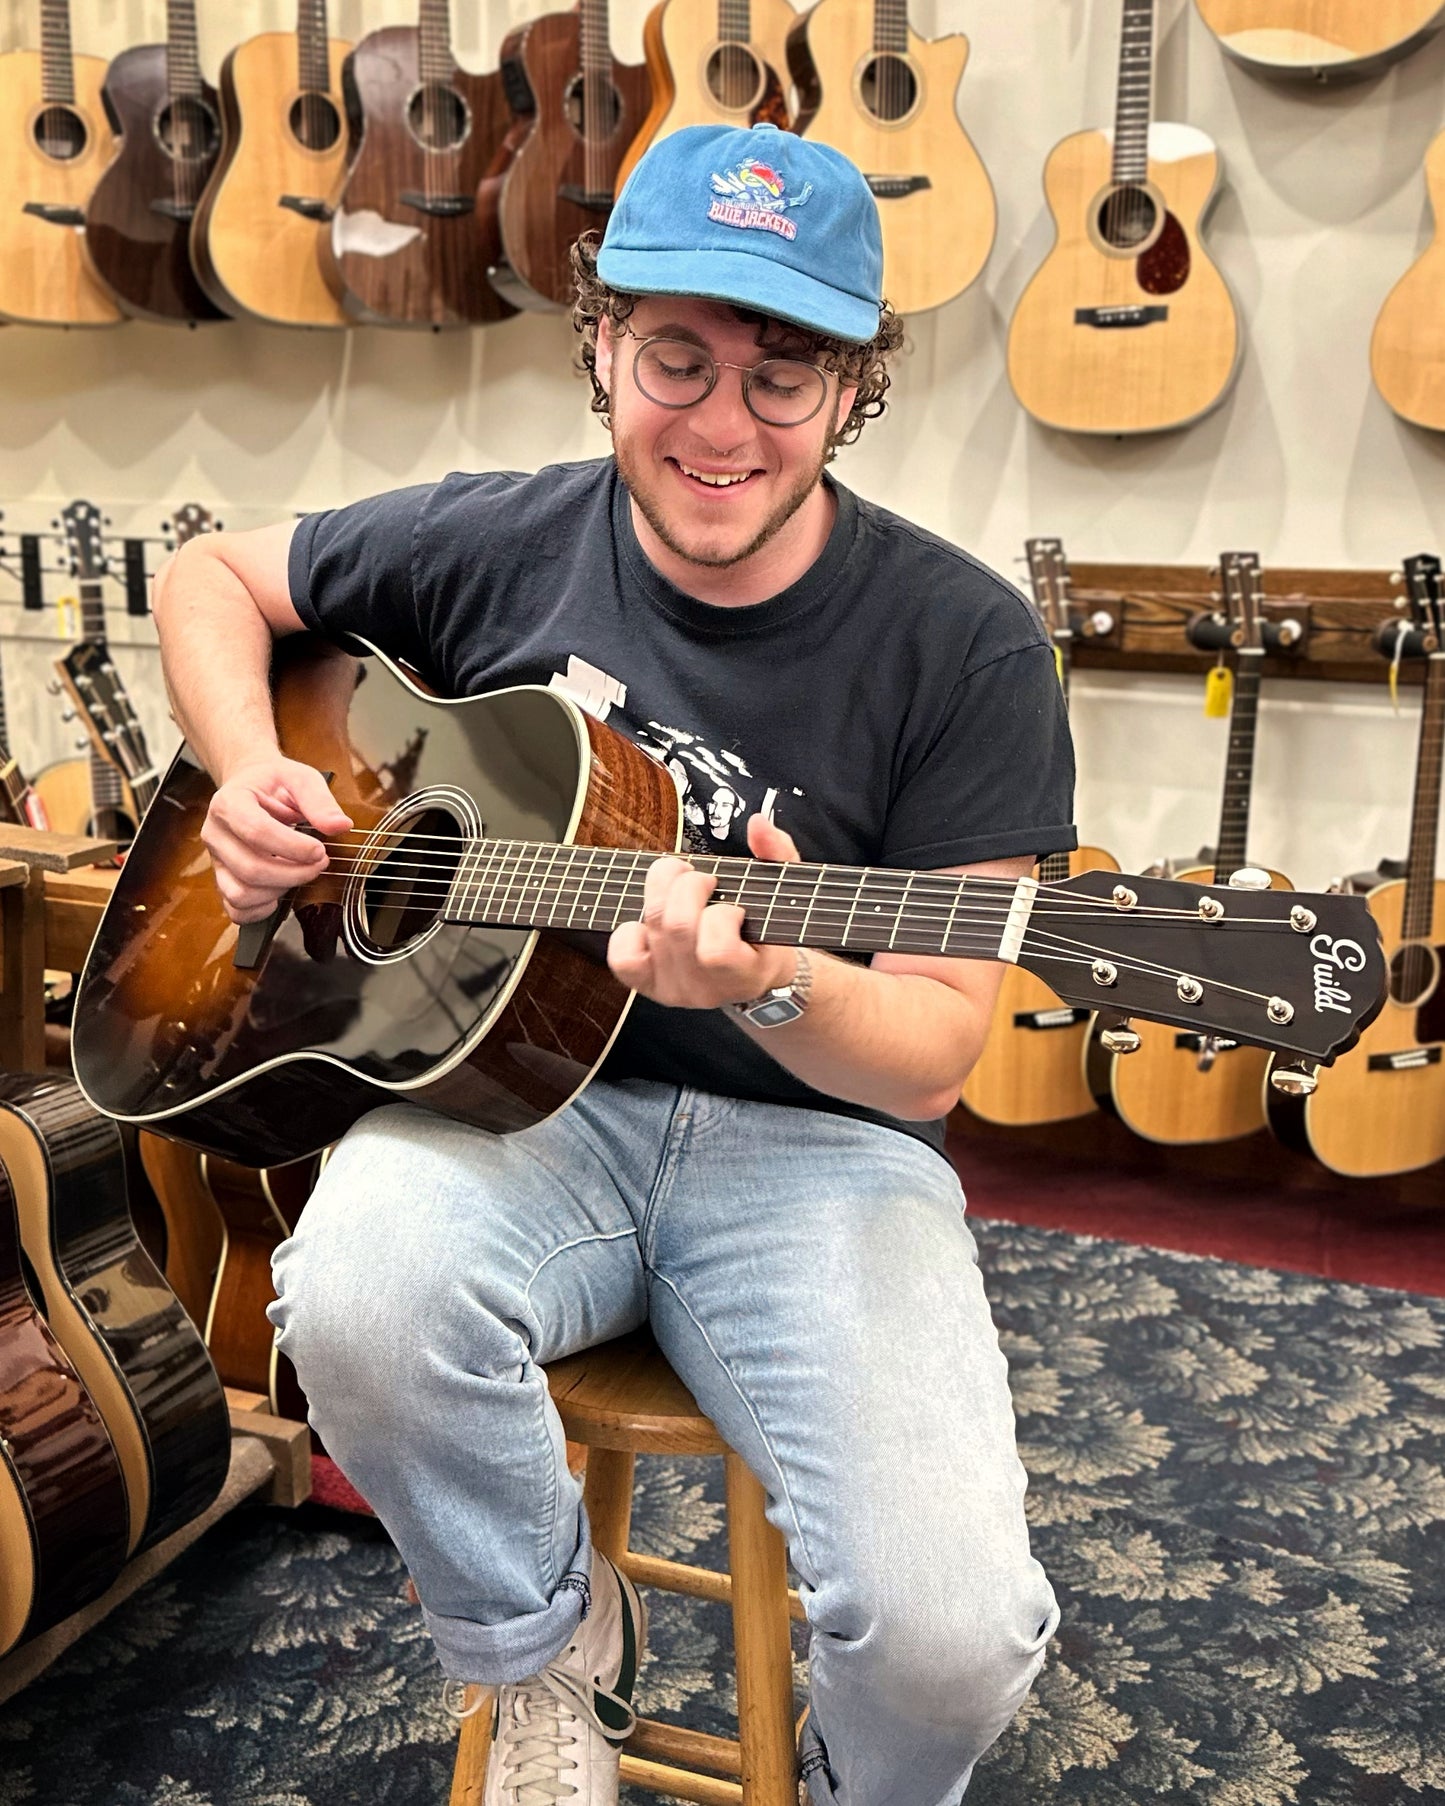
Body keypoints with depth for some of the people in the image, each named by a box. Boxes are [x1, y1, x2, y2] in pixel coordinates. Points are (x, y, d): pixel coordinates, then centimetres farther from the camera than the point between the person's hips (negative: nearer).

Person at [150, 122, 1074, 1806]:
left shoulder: (962, 644, -8)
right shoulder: (496, 546, 0)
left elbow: (931, 1057, -8)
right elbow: (210, 575, 17)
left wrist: (771, 984, -30)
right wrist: (247, 771, -3)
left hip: (812, 1138, -1)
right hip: (522, 1092, 2)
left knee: (946, 1633, -23)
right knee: (358, 1299, -34)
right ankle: (551, 1642, 3)